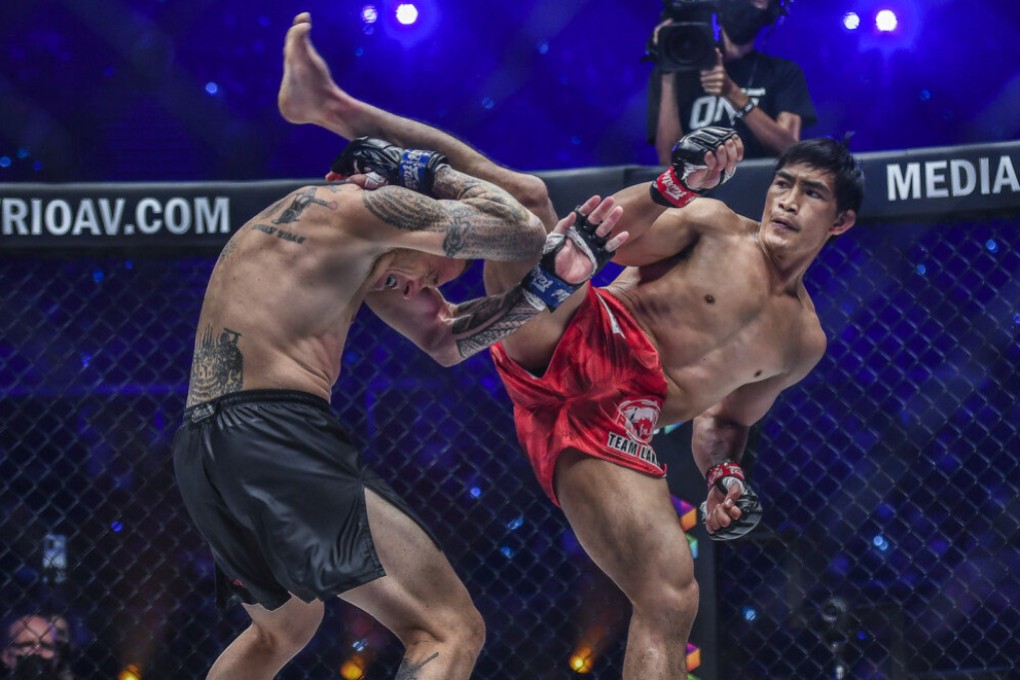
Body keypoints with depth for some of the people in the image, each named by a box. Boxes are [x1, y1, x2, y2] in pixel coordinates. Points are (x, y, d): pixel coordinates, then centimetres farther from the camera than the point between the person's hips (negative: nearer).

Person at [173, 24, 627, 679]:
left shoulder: (365, 255, 26)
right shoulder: (361, 207, -2)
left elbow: (444, 338, 26)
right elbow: (524, 232, -2)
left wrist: (548, 281, 14)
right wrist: (431, 170, 13)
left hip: (205, 449, 10)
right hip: (275, 435, -10)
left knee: (283, 625, 36)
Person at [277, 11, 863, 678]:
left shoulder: (804, 342, 22)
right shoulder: (715, 225, 11)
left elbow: (725, 420, 33)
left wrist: (724, 475, 11)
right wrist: (674, 186, -22)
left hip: (612, 420, 2)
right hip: (575, 338, -2)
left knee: (672, 603, -16)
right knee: (520, 194, -25)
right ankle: (336, 109, -27)